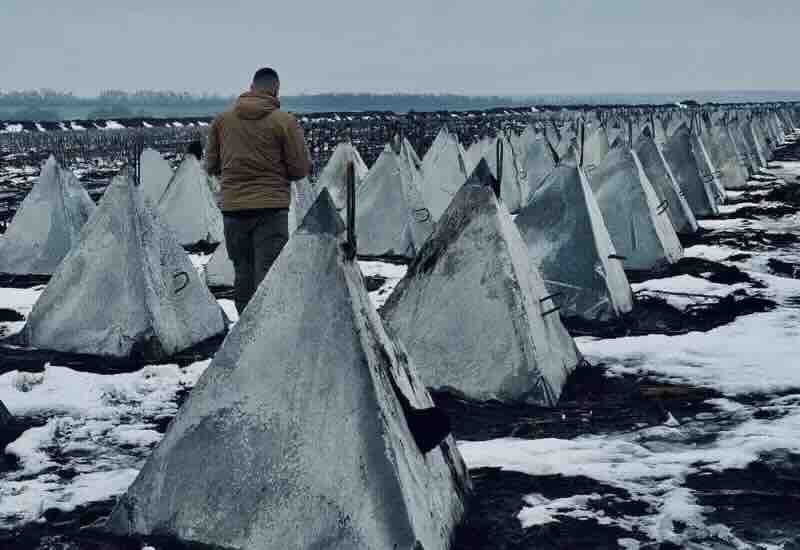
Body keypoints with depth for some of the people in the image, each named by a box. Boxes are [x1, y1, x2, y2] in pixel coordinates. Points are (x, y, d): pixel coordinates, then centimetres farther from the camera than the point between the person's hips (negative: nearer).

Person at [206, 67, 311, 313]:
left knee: (243, 274, 14)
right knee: (268, 275, -3)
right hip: (271, 208, -4)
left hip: (232, 207, 4)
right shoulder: (285, 122, -7)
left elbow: (211, 166, 10)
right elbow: (301, 168, -5)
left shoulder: (222, 120, 4)